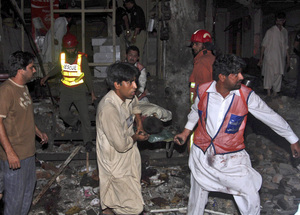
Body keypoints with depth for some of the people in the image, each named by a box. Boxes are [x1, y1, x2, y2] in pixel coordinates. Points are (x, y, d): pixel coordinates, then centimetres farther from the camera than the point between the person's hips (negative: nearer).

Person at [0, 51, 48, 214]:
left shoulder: (23, 87, 9)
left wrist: (38, 132, 20)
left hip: (28, 151, 10)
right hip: (13, 155, -10)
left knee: (29, 186, 22)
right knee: (15, 193, 3)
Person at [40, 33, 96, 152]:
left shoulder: (82, 57, -10)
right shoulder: (62, 56, 0)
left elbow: (87, 75, -5)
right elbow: (58, 68, 21)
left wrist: (92, 92, -4)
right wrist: (47, 76, 23)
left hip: (80, 91, -3)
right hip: (66, 90, 3)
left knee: (85, 116, -7)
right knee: (63, 113, 0)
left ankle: (88, 141, 4)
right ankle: (75, 122, 34)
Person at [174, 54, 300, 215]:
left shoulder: (246, 96, -15)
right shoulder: (203, 91, -11)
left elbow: (272, 117, -3)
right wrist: (186, 132, 19)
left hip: (231, 158, -1)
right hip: (202, 154, 2)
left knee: (251, 201, 0)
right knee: (198, 194, 20)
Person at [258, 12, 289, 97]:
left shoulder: (285, 32, 12)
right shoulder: (270, 31, -2)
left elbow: (286, 47, 18)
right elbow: (264, 45, -3)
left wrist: (288, 59, 16)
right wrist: (261, 59, -6)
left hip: (281, 59, 4)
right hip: (270, 58, -4)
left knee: (278, 76, 4)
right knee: (269, 75, -9)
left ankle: (275, 93, 12)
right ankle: (269, 93, -5)